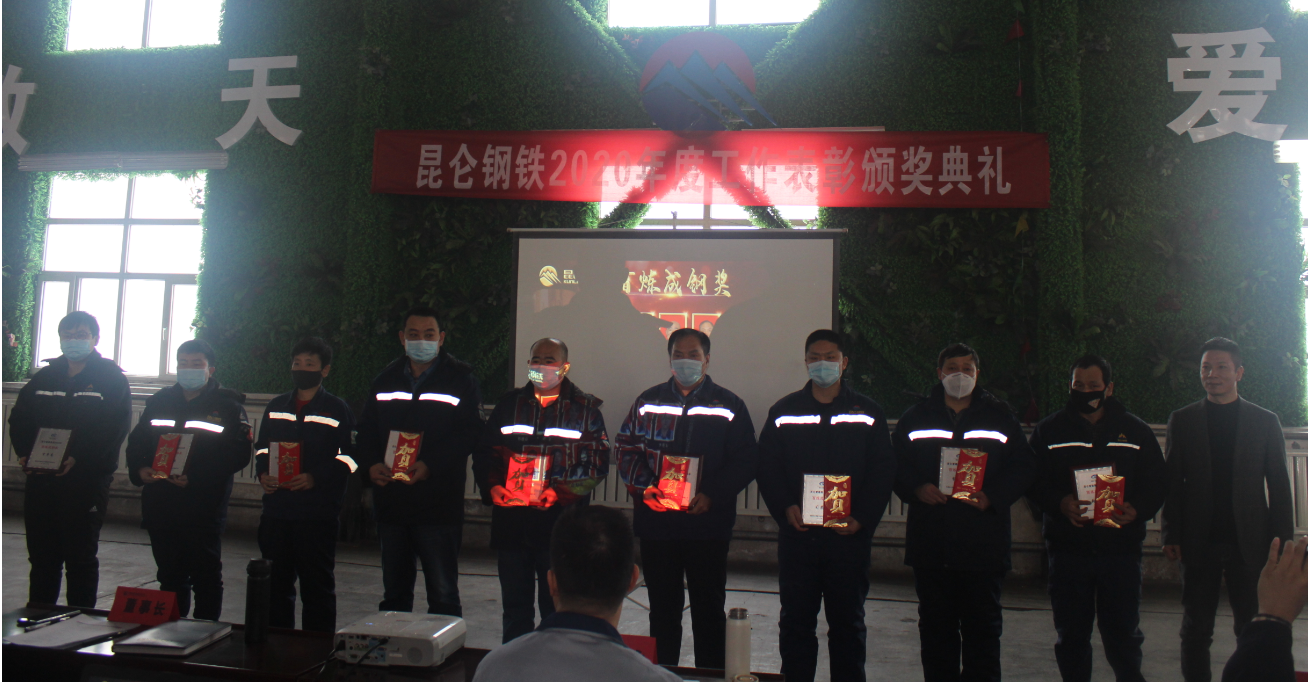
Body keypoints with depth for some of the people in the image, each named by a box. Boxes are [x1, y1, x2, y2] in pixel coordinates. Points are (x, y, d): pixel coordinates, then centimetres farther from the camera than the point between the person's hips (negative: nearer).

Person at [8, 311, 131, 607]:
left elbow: (115, 428, -12)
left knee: (81, 558, 2)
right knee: (41, 557, 13)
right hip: (39, 481, 5)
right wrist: (25, 453, -8)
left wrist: (78, 458, -22)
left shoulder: (112, 379, -2)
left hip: (86, 482, -5)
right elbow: (18, 419, 10)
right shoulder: (43, 378, 14)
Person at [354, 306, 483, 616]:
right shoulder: (386, 380, 14)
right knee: (394, 591, 17)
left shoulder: (461, 379, -1)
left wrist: (429, 465, -22)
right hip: (390, 500, 5)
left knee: (443, 594, 0)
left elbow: (470, 433, -10)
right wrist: (371, 465, -7)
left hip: (439, 503, -5)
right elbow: (366, 432, 13)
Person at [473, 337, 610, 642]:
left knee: (556, 603, 4)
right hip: (511, 519, 3)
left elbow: (597, 462, -4)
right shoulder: (510, 404, 13)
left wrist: (560, 492, -16)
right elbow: (485, 452, 12)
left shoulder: (585, 408, 4)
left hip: (561, 519, -3)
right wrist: (492, 487, -7)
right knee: (515, 603, 12)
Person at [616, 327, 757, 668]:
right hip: (656, 522, 2)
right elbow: (627, 449, 7)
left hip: (708, 523, -2)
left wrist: (712, 495, -14)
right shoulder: (648, 402, 9)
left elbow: (746, 460, -1)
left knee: (709, 608, 7)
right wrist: (645, 488, -9)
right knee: (662, 606, 13)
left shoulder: (729, 406, 3)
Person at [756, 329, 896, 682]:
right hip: (797, 534, 1)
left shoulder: (868, 412, 6)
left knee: (848, 623, 10)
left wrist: (861, 519, -10)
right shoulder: (784, 411, 8)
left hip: (850, 536, 0)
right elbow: (767, 468, 4)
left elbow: (884, 471, 2)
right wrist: (786, 508, -11)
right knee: (796, 622, 8)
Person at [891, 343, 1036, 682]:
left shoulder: (1000, 416, 8)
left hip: (984, 541, -1)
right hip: (930, 540, 1)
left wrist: (992, 497, -10)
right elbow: (895, 466, 8)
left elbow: (1023, 466, 5)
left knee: (983, 625, 6)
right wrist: (917, 489, -11)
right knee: (935, 625, 10)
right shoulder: (916, 417, 10)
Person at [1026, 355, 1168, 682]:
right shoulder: (1050, 430, 8)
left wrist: (1137, 510, -12)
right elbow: (1032, 482, 3)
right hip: (1068, 548, 0)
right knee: (1071, 636, 9)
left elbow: (1157, 482, 7)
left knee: (1123, 635, 5)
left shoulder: (1136, 431, 9)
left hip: (1122, 548, 0)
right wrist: (1059, 503, -16)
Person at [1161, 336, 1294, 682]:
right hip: (1199, 542, 0)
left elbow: (1279, 486, 5)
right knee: (1196, 630, 7)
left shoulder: (1265, 421, 5)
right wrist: (1171, 535, -2)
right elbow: (1172, 482, 4)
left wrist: (1283, 540, -1)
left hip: (1249, 543, 0)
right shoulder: (1181, 420, 6)